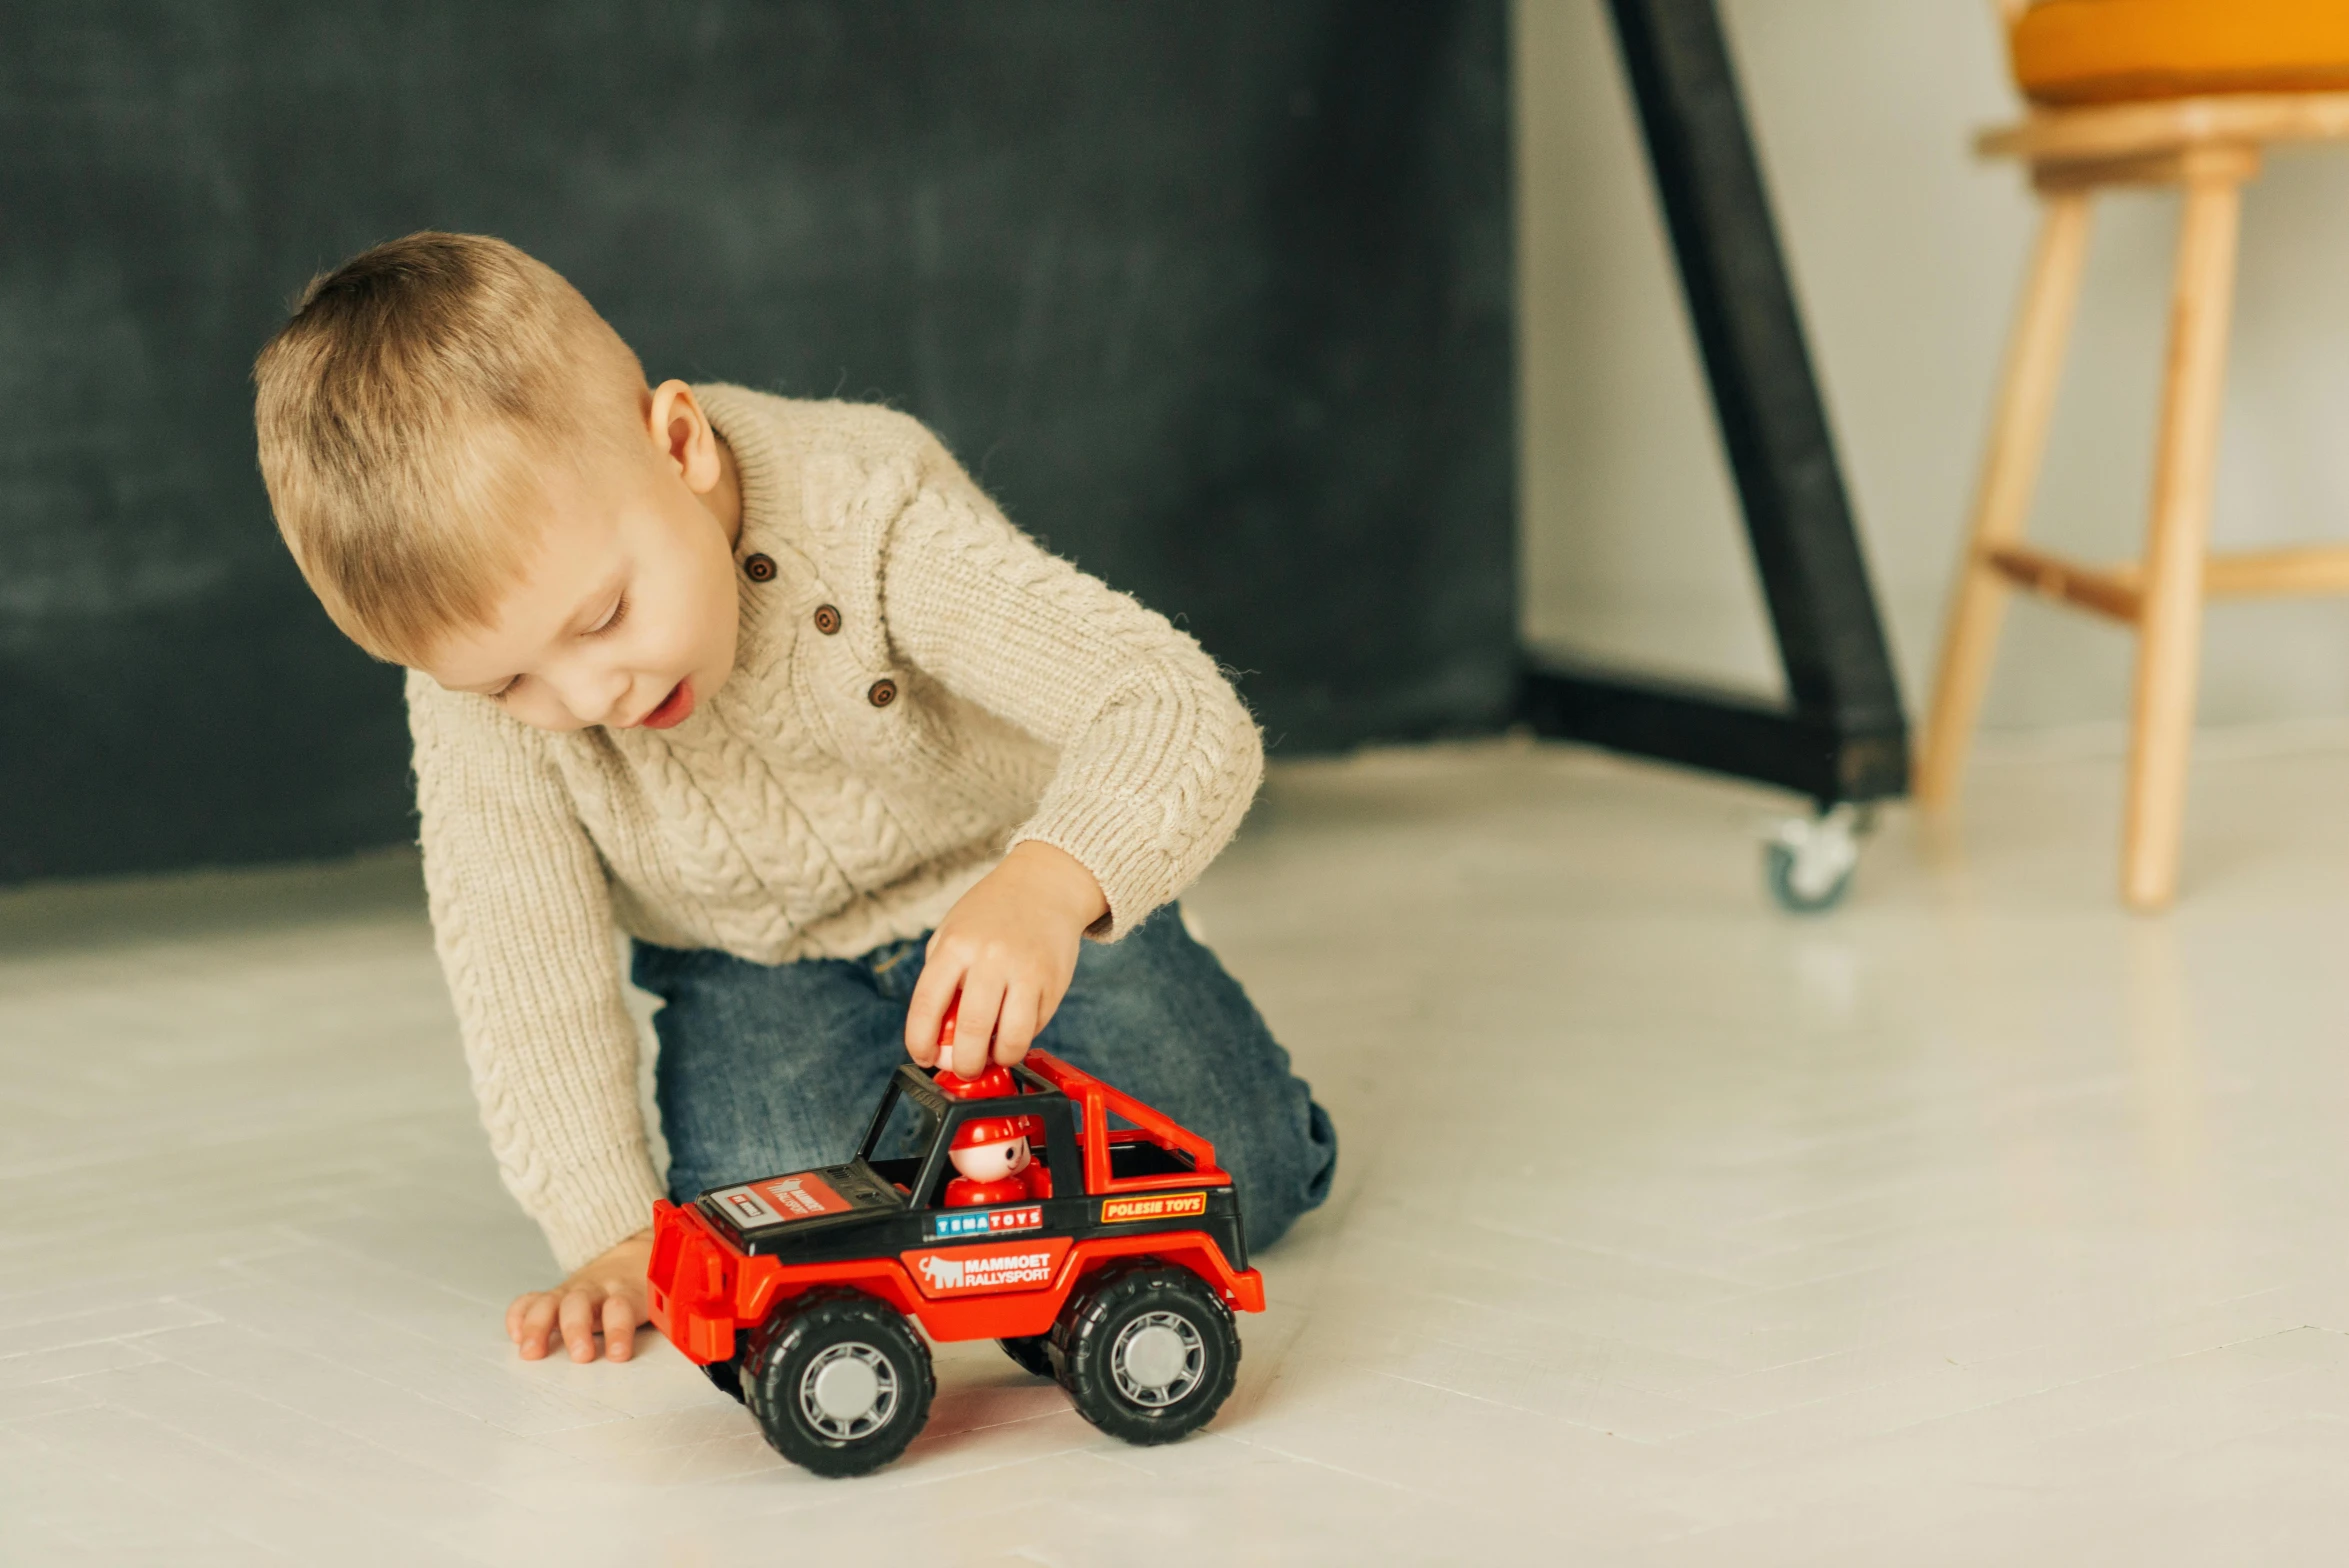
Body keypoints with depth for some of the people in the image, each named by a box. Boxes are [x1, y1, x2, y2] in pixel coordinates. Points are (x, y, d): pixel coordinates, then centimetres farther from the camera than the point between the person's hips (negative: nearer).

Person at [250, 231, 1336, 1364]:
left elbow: (1185, 717, -41)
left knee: (1229, 1180, -15)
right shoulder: (471, 648, -25)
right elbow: (516, 954, -15)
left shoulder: (867, 512, -35)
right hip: (753, 966, 2)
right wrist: (610, 1228, -18)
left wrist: (1044, 889, -60)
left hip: (1005, 904, -2)